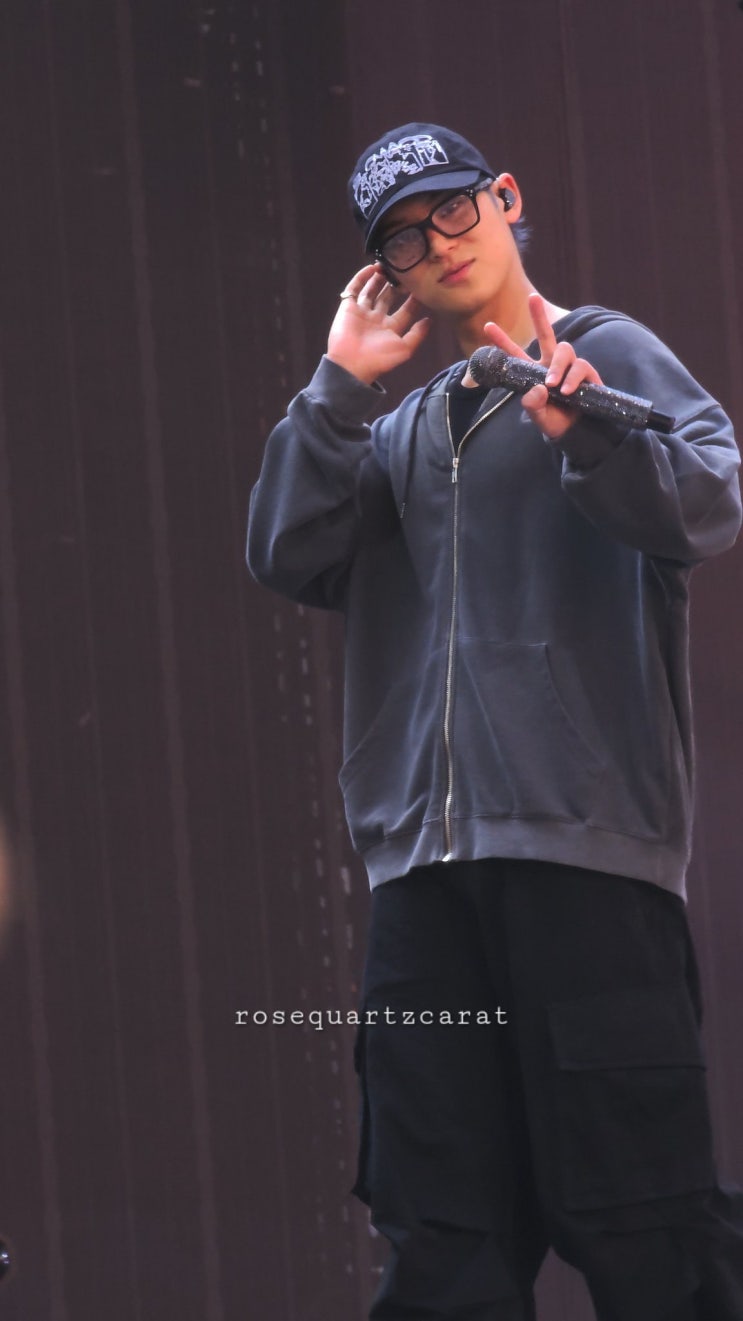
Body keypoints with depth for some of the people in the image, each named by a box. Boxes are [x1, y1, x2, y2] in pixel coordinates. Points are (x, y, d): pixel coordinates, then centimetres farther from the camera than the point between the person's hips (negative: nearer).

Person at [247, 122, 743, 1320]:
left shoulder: (609, 355, 5)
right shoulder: (401, 432, 22)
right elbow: (289, 558, 8)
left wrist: (586, 435, -30)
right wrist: (341, 387, 2)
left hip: (584, 844, -6)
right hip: (423, 860, 6)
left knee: (639, 1221, -8)